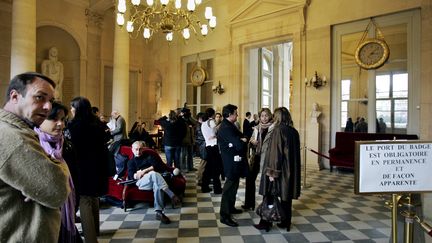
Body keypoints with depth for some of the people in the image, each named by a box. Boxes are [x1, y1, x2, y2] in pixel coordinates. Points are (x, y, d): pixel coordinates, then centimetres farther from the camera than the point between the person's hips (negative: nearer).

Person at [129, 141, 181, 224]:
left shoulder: (149, 156, 26)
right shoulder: (131, 162, 25)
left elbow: (157, 166, 7)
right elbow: (132, 176, 6)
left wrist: (144, 171, -5)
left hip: (154, 180, 2)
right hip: (141, 182, -1)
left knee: (157, 186, -38)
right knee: (153, 174, -37)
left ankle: (159, 212, -45)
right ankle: (172, 195, -41)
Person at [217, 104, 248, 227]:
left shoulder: (229, 126, 10)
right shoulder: (226, 128, -24)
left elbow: (241, 137, 10)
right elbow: (239, 145, -29)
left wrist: (242, 140, -11)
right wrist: (244, 141, -9)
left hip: (235, 162, 11)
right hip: (232, 163, -11)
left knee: (233, 185, 23)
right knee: (229, 187, -2)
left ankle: (231, 207, 39)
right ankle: (224, 215, 8)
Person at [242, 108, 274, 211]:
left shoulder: (273, 128, -7)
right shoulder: (256, 128, 10)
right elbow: (251, 144, 15)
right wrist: (251, 142, -6)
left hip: (267, 158, -5)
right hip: (256, 157, 5)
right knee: (250, 179, 6)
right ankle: (249, 203, 20)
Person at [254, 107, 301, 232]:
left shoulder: (278, 130, -15)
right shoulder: (294, 131, 4)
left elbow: (275, 151, -19)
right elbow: (296, 152, 10)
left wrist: (272, 172, -16)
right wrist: (292, 168, 18)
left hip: (279, 168, -6)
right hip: (291, 169, 6)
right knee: (286, 196, 15)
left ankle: (266, 223, 15)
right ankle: (285, 222, 24)